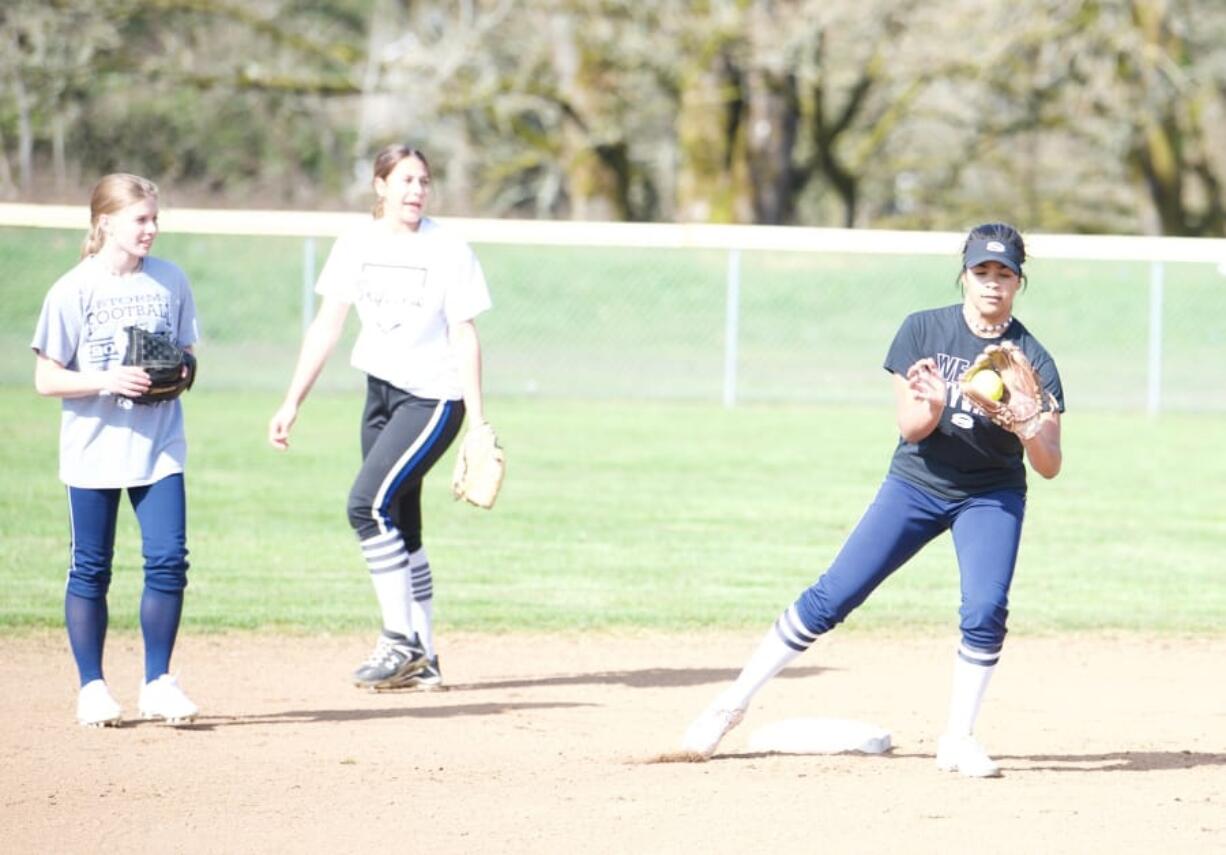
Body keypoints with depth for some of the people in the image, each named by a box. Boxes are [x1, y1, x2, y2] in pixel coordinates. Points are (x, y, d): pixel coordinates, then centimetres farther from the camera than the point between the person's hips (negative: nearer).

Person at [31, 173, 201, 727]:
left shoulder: (171, 281, 3)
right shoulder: (73, 291, -8)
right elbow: (46, 379, -7)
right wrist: (106, 380, -21)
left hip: (159, 447, 2)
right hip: (93, 448, -2)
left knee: (168, 559, -6)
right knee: (90, 568, 4)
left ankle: (158, 683, 4)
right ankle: (91, 686, 15)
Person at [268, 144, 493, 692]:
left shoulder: (449, 251, -7)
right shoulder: (357, 244, 5)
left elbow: (465, 338, -6)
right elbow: (327, 325, 7)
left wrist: (478, 424, -9)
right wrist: (291, 404, 2)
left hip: (434, 398, -5)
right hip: (381, 394, 6)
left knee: (369, 503, -20)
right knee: (399, 531, 6)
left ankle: (401, 642, -14)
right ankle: (421, 661, 14)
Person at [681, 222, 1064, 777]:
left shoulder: (1031, 360, -13)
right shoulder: (923, 330, -10)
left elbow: (1050, 467, -17)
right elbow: (910, 428, -13)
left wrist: (1031, 433, -38)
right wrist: (932, 407, -36)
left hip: (991, 497, 0)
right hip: (916, 483, 0)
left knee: (985, 611, -22)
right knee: (832, 597, -7)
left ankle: (957, 741, -4)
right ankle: (731, 705, 1)